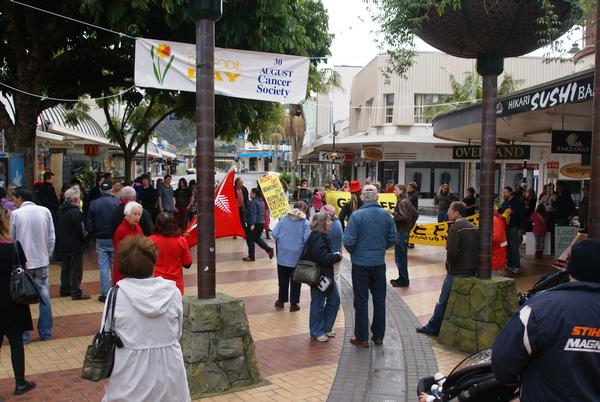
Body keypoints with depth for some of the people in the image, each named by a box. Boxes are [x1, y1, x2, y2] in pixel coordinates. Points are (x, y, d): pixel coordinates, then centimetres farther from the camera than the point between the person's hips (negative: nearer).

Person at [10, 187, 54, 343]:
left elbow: (11, 240, -4)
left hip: (23, 262, -2)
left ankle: (23, 335, 12)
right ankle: (46, 332, 18)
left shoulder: (15, 214, -10)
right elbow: (51, 237, 0)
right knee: (44, 296, 11)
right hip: (42, 260, 3)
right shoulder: (45, 211, -3)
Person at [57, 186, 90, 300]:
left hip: (64, 244, 8)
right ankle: (76, 293, 3)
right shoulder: (76, 212, -20)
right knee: (76, 269, -1)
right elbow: (81, 232, -20)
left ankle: (64, 289, 26)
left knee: (65, 267, 18)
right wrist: (85, 235, -2)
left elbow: (60, 228, 11)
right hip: (75, 245, -8)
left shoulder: (61, 211, 6)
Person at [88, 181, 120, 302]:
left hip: (101, 240, 1)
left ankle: (105, 294, 6)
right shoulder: (117, 202, -10)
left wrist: (93, 234, 15)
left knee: (103, 267, 6)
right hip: (115, 239, -1)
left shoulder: (94, 203, -3)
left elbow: (88, 224, -2)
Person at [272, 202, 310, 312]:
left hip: (283, 256, 2)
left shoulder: (283, 219, -6)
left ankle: (281, 300, 28)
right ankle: (294, 304, 16)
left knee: (283, 279, 17)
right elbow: (307, 240, -19)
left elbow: (274, 234, -6)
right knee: (295, 281, 10)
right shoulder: (305, 223, -13)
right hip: (297, 257, -2)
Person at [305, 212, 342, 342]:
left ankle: (326, 328, 27)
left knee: (334, 299, 14)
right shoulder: (317, 238, -21)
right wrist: (337, 256, -15)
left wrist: (334, 256, 0)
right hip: (318, 276, -10)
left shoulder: (321, 236, 12)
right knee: (318, 303, 2)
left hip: (326, 275, 10)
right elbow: (322, 257, -27)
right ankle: (316, 332, 15)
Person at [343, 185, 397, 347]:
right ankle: (378, 335, 24)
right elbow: (393, 238, 1)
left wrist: (352, 252, 4)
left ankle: (362, 337, 12)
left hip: (360, 263, -3)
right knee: (379, 299, 15)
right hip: (379, 263, 3)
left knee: (361, 301, 6)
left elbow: (348, 241, -17)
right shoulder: (386, 215, -4)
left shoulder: (357, 215, -15)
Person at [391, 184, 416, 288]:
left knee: (400, 257, -3)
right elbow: (414, 212, 22)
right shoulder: (407, 201, 13)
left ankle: (404, 280, 3)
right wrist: (411, 224, 21)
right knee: (403, 256, 17)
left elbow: (404, 217, -27)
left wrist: (394, 213, -17)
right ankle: (403, 278, 26)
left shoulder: (402, 202, -18)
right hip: (405, 230, 10)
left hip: (401, 232, -10)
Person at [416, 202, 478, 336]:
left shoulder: (455, 228, -15)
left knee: (443, 301, 3)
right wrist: (474, 264, 13)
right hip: (472, 271, 7)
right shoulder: (473, 228, 8)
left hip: (457, 271, -7)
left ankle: (432, 328, 11)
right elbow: (478, 249, 9)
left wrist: (449, 264, -5)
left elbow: (452, 251, -23)